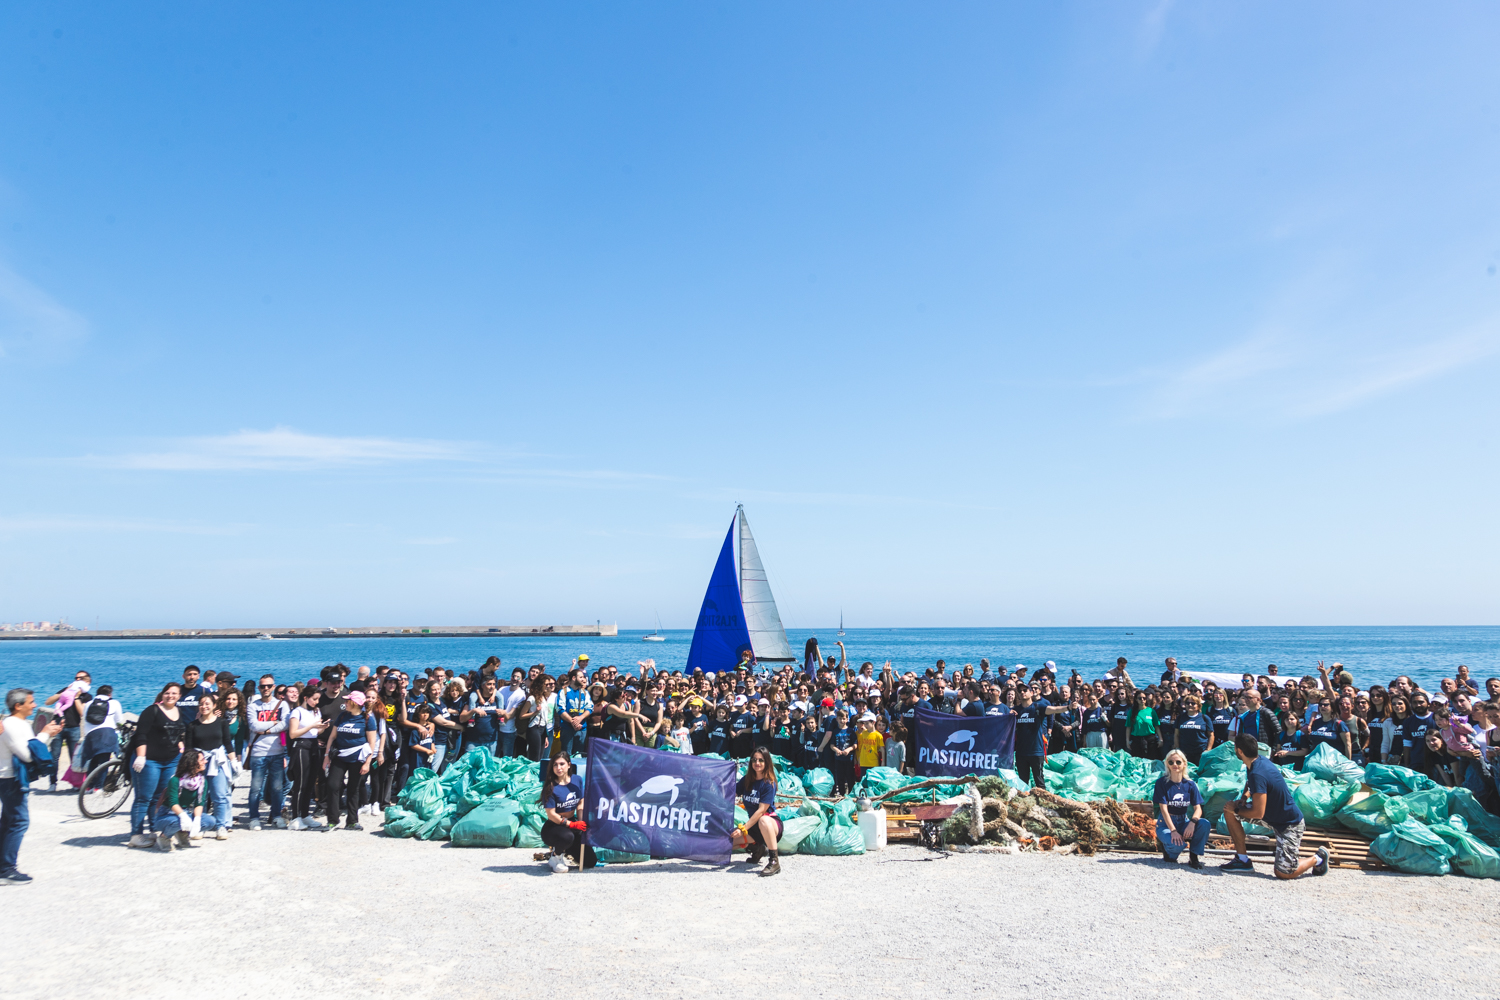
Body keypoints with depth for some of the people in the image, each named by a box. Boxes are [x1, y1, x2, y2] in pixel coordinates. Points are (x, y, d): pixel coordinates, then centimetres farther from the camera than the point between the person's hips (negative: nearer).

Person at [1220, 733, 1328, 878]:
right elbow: (1250, 784, 19)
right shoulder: (1259, 761, -5)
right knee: (1229, 812, -2)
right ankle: (1242, 859, 6)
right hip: (1272, 813, 9)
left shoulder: (1257, 774, -33)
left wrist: (1237, 810, -14)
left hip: (1290, 824, -9)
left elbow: (1258, 813, -30)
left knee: (1283, 873, -9)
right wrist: (1245, 796, -1)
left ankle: (1318, 858, 16)